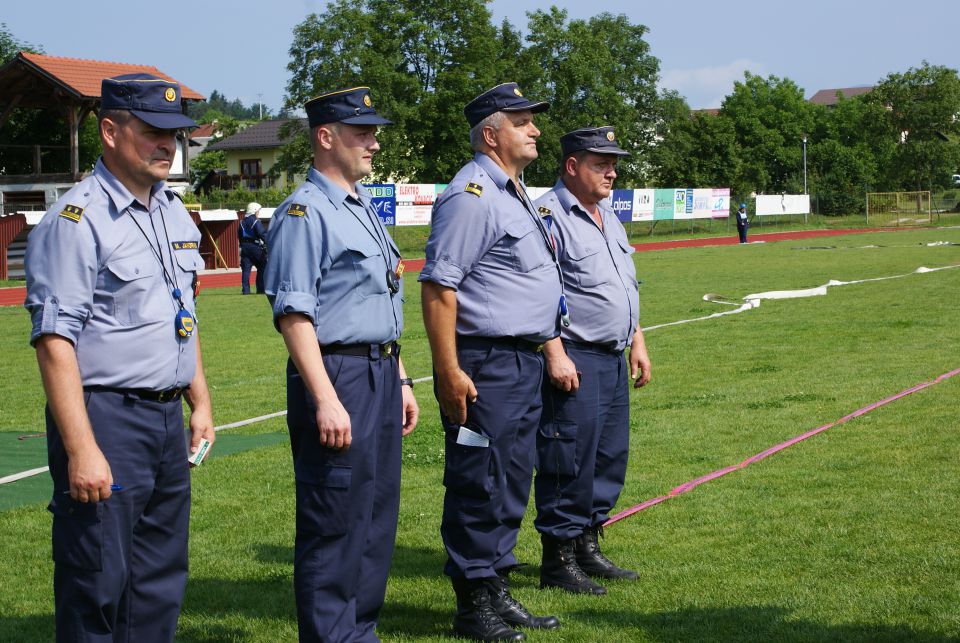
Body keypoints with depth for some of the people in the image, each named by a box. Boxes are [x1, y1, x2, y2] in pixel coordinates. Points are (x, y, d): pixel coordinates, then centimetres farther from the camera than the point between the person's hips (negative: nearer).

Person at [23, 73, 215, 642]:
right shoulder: (76, 220, -13)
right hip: (105, 419, -8)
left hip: (167, 418, 8)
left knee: (160, 590, 13)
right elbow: (54, 340, -18)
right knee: (96, 592, -4)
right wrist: (81, 450, -23)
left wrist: (200, 403, 19)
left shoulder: (174, 212, 13)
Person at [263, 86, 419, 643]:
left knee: (377, 519, 15)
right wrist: (326, 401, -23)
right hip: (337, 376, -9)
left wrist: (400, 380, 20)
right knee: (335, 525, -4)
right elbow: (293, 314, -18)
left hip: (381, 376, 9)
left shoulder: (364, 206, 17)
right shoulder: (305, 213, -12)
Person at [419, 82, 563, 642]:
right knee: (479, 487, -3)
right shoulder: (472, 196, -14)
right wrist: (450, 372, -22)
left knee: (512, 485, 15)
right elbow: (439, 286, -19)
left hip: (526, 364, 10)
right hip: (486, 366, -10)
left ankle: (499, 592, 25)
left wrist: (548, 352, 23)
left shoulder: (515, 193, 18)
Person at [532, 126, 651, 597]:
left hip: (614, 359, 9)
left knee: (610, 459, 13)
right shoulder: (548, 216, -12)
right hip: (573, 361, -9)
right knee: (569, 461, -6)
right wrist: (555, 354, -22)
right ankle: (558, 560, 2)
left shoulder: (609, 218, 18)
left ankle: (587, 547, 23)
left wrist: (637, 342, 21)